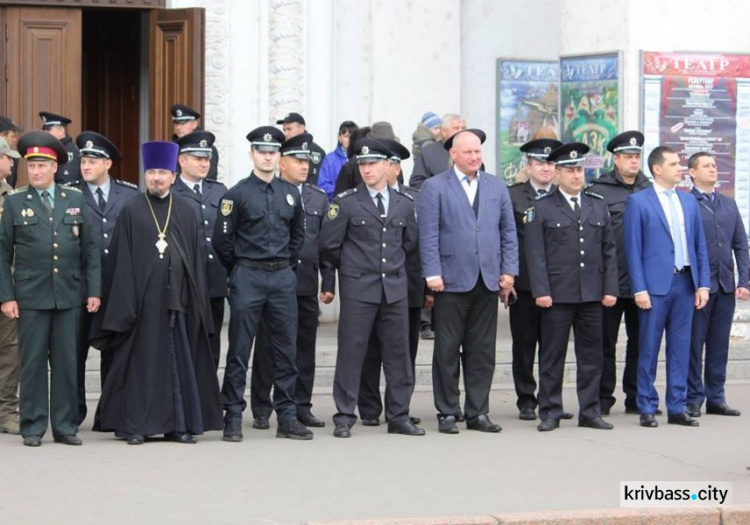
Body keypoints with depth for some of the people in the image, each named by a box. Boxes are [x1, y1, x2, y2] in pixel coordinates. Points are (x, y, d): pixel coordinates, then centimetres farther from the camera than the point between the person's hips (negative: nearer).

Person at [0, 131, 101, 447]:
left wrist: (94, 290, 3)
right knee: (33, 363, 1)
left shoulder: (76, 201, 9)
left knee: (67, 362, 4)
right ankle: (33, 427, 8)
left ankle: (65, 426, 11)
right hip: (31, 297, -2)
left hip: (69, 296, 2)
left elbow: (90, 249, 9)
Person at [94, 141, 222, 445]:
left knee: (180, 360, 4)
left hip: (177, 298, 2)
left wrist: (196, 300, 3)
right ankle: (135, 425, 7)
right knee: (140, 360, 1)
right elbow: (121, 260, -1)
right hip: (142, 298, -2)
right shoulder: (131, 211, 2)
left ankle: (179, 424, 11)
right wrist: (125, 302, -8)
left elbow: (196, 258, 10)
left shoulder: (185, 212, 9)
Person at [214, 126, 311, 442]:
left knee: (286, 350, 6)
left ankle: (287, 418, 12)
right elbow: (222, 239, -2)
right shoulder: (237, 194, -4)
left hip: (283, 277, 4)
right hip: (248, 279, -4)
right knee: (239, 352, -1)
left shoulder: (291, 193, 9)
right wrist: (239, 270, 4)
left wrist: (287, 265, 15)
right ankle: (233, 419, 4)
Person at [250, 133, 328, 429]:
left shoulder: (319, 199, 13)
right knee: (266, 347, 2)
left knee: (305, 347, 6)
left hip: (307, 285, 4)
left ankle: (301, 406, 15)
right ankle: (261, 410, 8)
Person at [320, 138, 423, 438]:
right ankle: (344, 417, 4)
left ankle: (399, 417, 13)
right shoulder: (346, 203, -2)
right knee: (351, 353, -2)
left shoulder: (404, 204, 8)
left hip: (395, 288, 4)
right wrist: (328, 284, 4)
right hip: (358, 289, -3)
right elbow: (329, 246, 1)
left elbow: (410, 242, 21)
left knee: (397, 354, 6)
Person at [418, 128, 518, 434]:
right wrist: (433, 273, -11)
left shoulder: (497, 187, 14)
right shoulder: (435, 187, 1)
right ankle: (447, 413, 9)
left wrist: (509, 270, 4)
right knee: (447, 351, 1)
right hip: (452, 280, -4)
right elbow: (428, 235, -4)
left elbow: (508, 231, 14)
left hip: (488, 281, 4)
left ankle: (478, 413, 13)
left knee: (483, 351, 6)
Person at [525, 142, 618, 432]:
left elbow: (609, 250, 12)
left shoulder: (598, 206, 14)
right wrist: (541, 291, -11)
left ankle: (589, 411, 14)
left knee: (591, 355, 6)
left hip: (592, 295, 4)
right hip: (557, 294, -4)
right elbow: (535, 254, -3)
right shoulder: (541, 208, 1)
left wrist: (610, 288, 4)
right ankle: (549, 413, 7)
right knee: (552, 356, 1)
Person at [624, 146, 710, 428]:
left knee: (681, 348, 7)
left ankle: (677, 407, 14)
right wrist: (639, 288, -11)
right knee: (648, 349, 2)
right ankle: (647, 408, 9)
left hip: (685, 283, 4)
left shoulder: (689, 201, 13)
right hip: (655, 285, -4)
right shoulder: (638, 201, -2)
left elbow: (700, 246, 13)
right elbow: (633, 249, -5)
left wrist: (703, 284, 5)